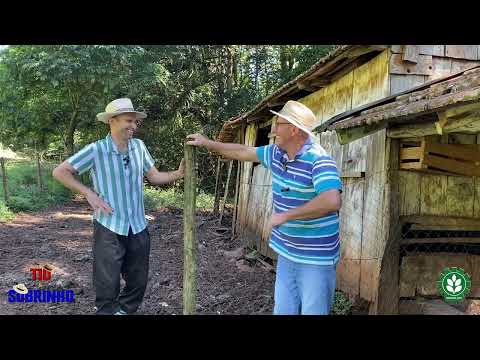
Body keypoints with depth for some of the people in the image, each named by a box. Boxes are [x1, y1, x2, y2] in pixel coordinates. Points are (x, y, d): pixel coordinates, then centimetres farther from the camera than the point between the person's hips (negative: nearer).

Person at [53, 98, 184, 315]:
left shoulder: (139, 146, 2)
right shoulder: (96, 150, -11)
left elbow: (154, 177, 7)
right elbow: (60, 172, -5)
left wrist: (178, 174, -11)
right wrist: (88, 193, -12)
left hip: (138, 228, 5)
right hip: (109, 228, -4)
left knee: (138, 283, 16)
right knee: (108, 286, 5)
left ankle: (123, 311, 39)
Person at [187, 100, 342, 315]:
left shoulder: (318, 160, -21)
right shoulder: (276, 153, 4)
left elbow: (332, 202, -35)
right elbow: (243, 153, 19)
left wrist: (285, 216, -26)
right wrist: (207, 143, 23)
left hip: (315, 259, -7)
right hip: (287, 253, 8)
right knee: (282, 310, 15)